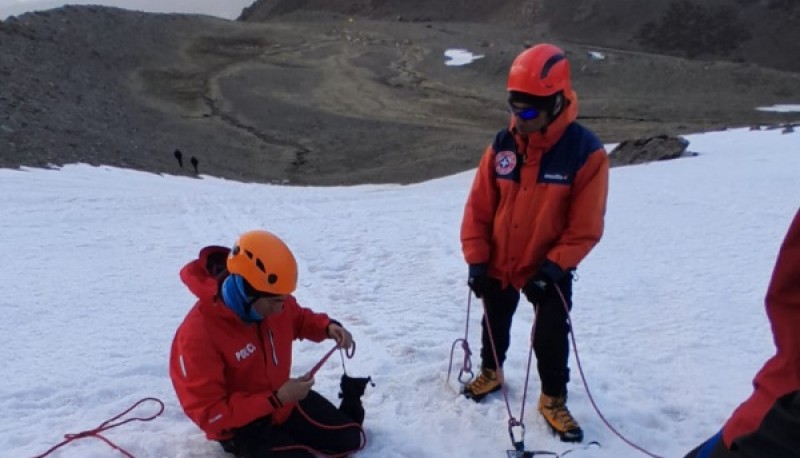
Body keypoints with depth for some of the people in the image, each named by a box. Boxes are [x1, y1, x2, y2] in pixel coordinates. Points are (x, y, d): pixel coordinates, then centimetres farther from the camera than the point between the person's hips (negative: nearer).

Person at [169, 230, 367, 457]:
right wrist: (276, 400, -33)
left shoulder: (272, 301, -16)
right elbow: (210, 415, -29)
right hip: (241, 427, -5)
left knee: (349, 438, 6)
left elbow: (298, 319, 9)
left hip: (286, 400, 5)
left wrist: (327, 327, -13)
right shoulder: (197, 336, -34)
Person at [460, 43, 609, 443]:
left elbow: (585, 227, -17)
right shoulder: (502, 145, -11)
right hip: (498, 265, 3)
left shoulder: (586, 152, -20)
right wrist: (476, 260, -7)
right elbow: (478, 208, -5)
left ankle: (553, 400, 33)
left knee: (551, 339, 8)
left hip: (549, 271, -3)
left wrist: (552, 267, -20)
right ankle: (491, 372, 49)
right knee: (494, 325, 22)